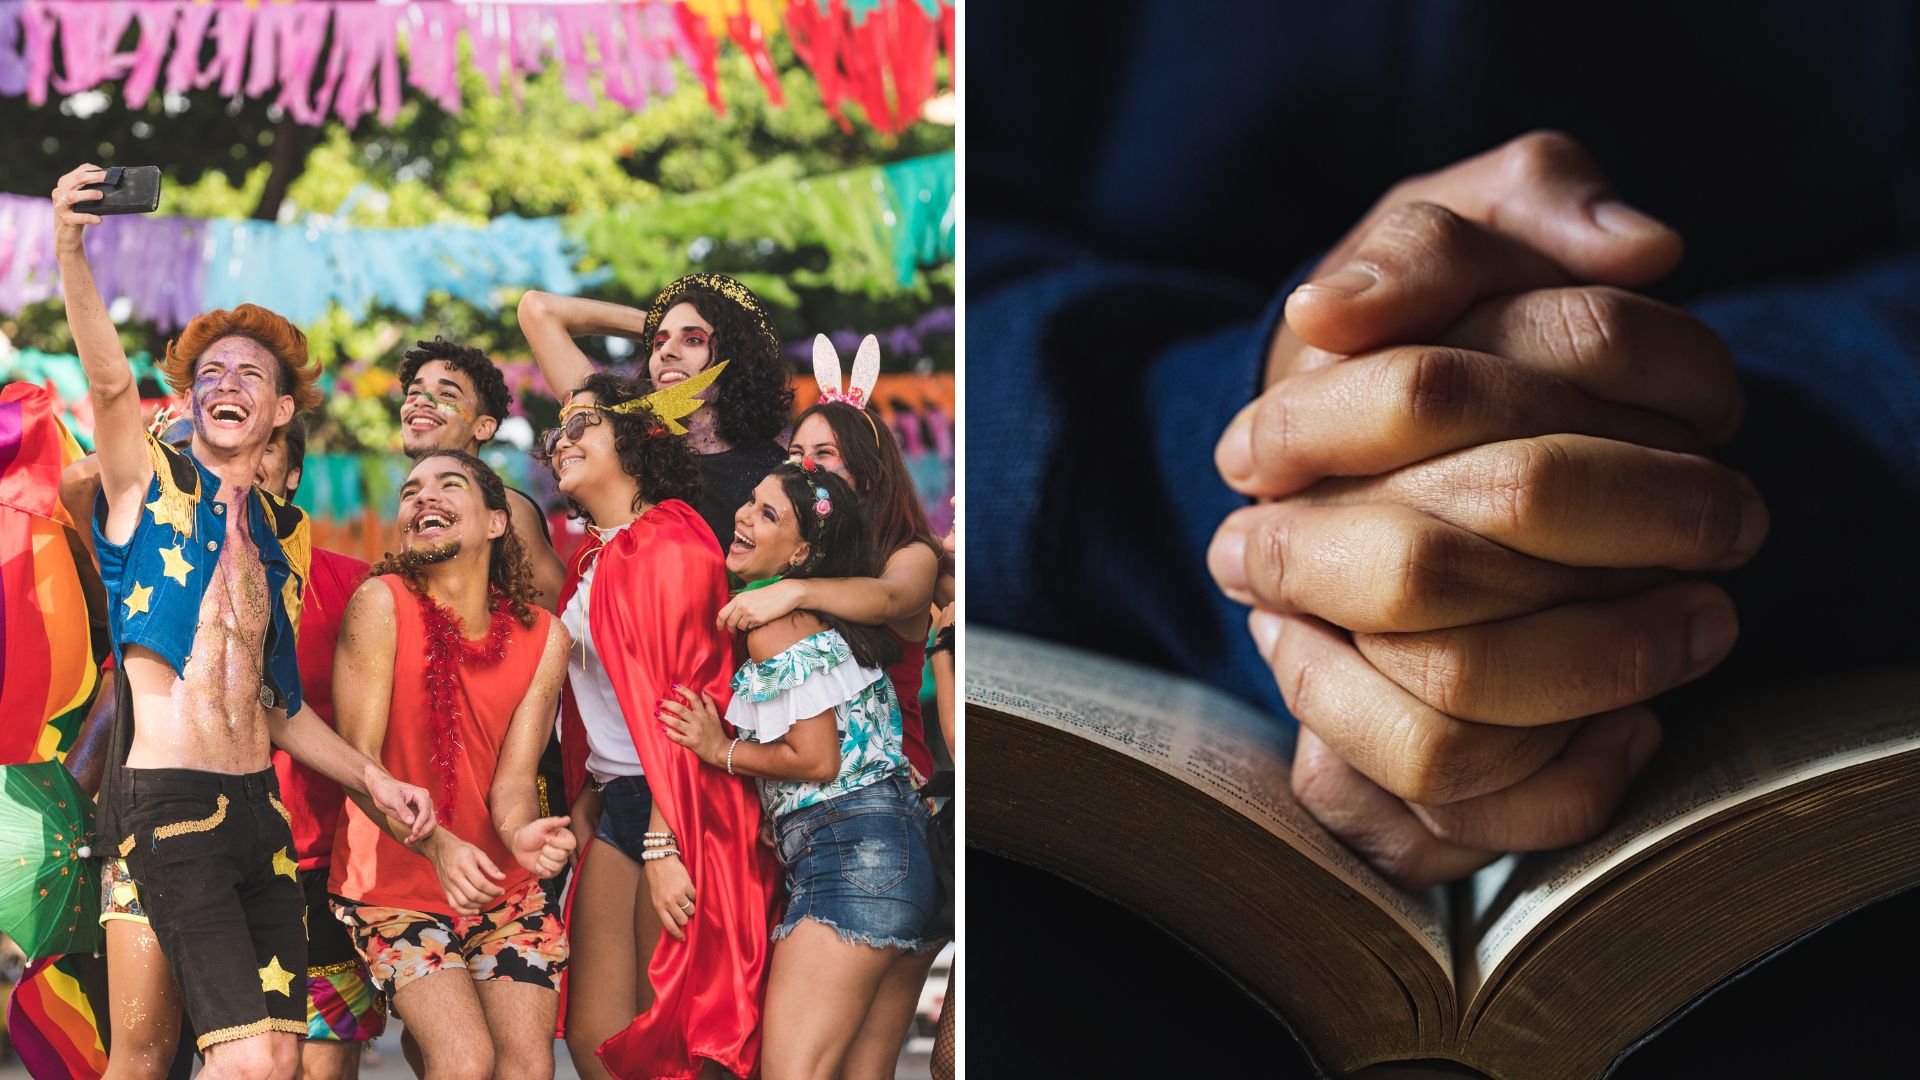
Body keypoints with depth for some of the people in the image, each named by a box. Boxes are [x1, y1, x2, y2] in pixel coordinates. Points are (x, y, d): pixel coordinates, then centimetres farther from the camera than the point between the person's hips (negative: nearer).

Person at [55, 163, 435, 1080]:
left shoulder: (282, 532, 17)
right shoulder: (149, 481, 3)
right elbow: (110, 381, -17)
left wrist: (372, 778, 13)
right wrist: (70, 257, -33)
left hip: (258, 802, 6)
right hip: (169, 798, -5)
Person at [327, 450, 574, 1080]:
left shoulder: (544, 637, -2)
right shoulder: (381, 603, -11)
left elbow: (514, 774, -5)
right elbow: (359, 758, -14)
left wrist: (521, 831, -29)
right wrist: (438, 845, -29)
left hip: (502, 887, 3)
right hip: (394, 881, -3)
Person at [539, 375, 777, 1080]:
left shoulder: (669, 544, -10)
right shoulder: (594, 560, 18)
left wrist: (663, 845, -20)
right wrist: (586, 798, 12)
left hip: (677, 810, -8)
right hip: (616, 805, 8)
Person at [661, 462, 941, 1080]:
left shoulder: (771, 621, -6)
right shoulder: (823, 620, 22)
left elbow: (818, 760, -10)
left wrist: (721, 752, 1)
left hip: (849, 852, -10)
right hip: (908, 850, 10)